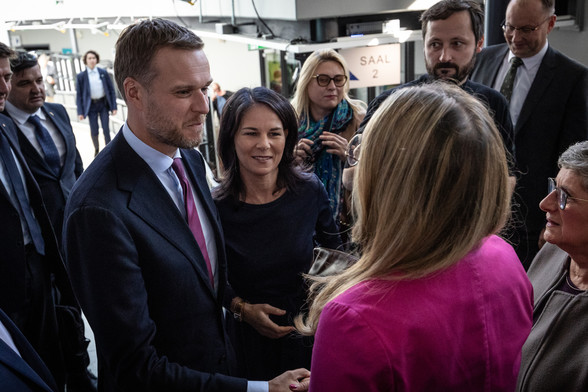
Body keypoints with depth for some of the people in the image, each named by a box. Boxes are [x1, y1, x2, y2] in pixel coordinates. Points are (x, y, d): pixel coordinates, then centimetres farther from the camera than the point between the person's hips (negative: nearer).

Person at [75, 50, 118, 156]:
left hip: (103, 104, 0)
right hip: (91, 105, 0)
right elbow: (79, 95, 1)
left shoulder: (103, 73, 1)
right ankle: (96, 149, 28)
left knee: (106, 129, 0)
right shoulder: (81, 76, -2)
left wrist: (114, 107, -2)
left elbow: (111, 90, 3)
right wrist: (80, 112, -4)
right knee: (94, 131, 4)